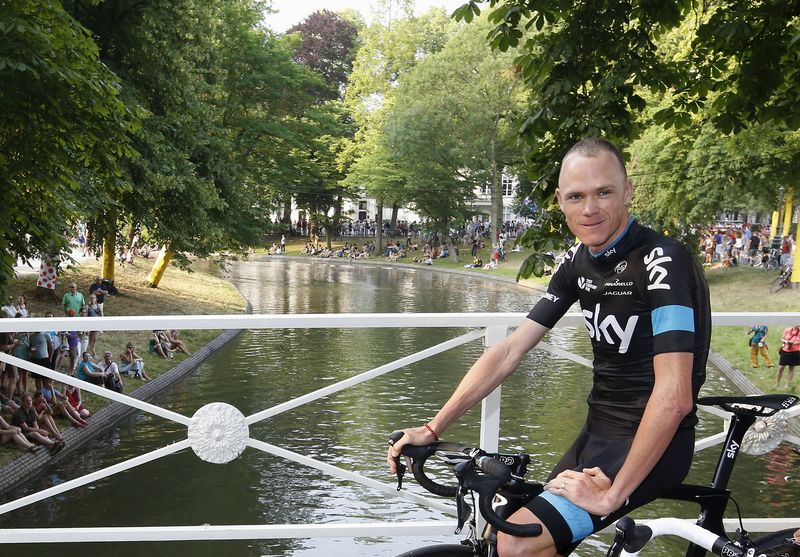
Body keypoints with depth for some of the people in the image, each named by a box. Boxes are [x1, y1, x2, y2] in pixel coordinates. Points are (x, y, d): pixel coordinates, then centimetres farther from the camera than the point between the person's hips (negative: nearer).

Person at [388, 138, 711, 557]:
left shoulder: (661, 261, -20)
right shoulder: (580, 260, 3)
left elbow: (674, 397, -27)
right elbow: (511, 349, 2)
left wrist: (612, 494, -25)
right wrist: (432, 429, -3)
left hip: (652, 443, -8)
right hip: (599, 430, 8)